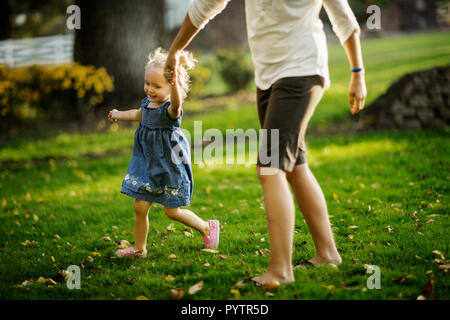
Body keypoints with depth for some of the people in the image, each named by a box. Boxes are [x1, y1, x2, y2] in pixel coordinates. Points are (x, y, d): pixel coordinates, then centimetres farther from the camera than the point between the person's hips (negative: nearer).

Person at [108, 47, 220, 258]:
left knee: (172, 211, 3)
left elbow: (176, 105, -50)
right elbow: (140, 114, 27)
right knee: (140, 207, 6)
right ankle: (139, 248, 22)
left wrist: (175, 86, -71)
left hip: (169, 164, -7)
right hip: (147, 163, 7)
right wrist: (120, 115, 44)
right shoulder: (147, 102, 1)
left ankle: (208, 228, 27)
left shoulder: (170, 109, -22)